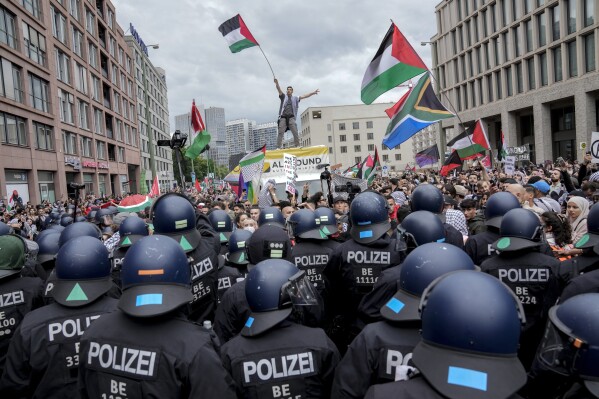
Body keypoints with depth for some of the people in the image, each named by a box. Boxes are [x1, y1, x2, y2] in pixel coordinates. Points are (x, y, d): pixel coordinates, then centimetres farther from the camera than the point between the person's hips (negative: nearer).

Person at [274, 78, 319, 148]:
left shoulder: (295, 98, 19)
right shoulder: (283, 96, 15)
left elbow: (304, 96, 15)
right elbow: (279, 90, -1)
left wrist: (313, 93, 7)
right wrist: (277, 83, -20)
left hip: (291, 117, 1)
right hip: (283, 117, -1)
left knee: (295, 132, -9)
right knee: (280, 132, -7)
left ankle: (297, 146, -6)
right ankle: (278, 147, -8)